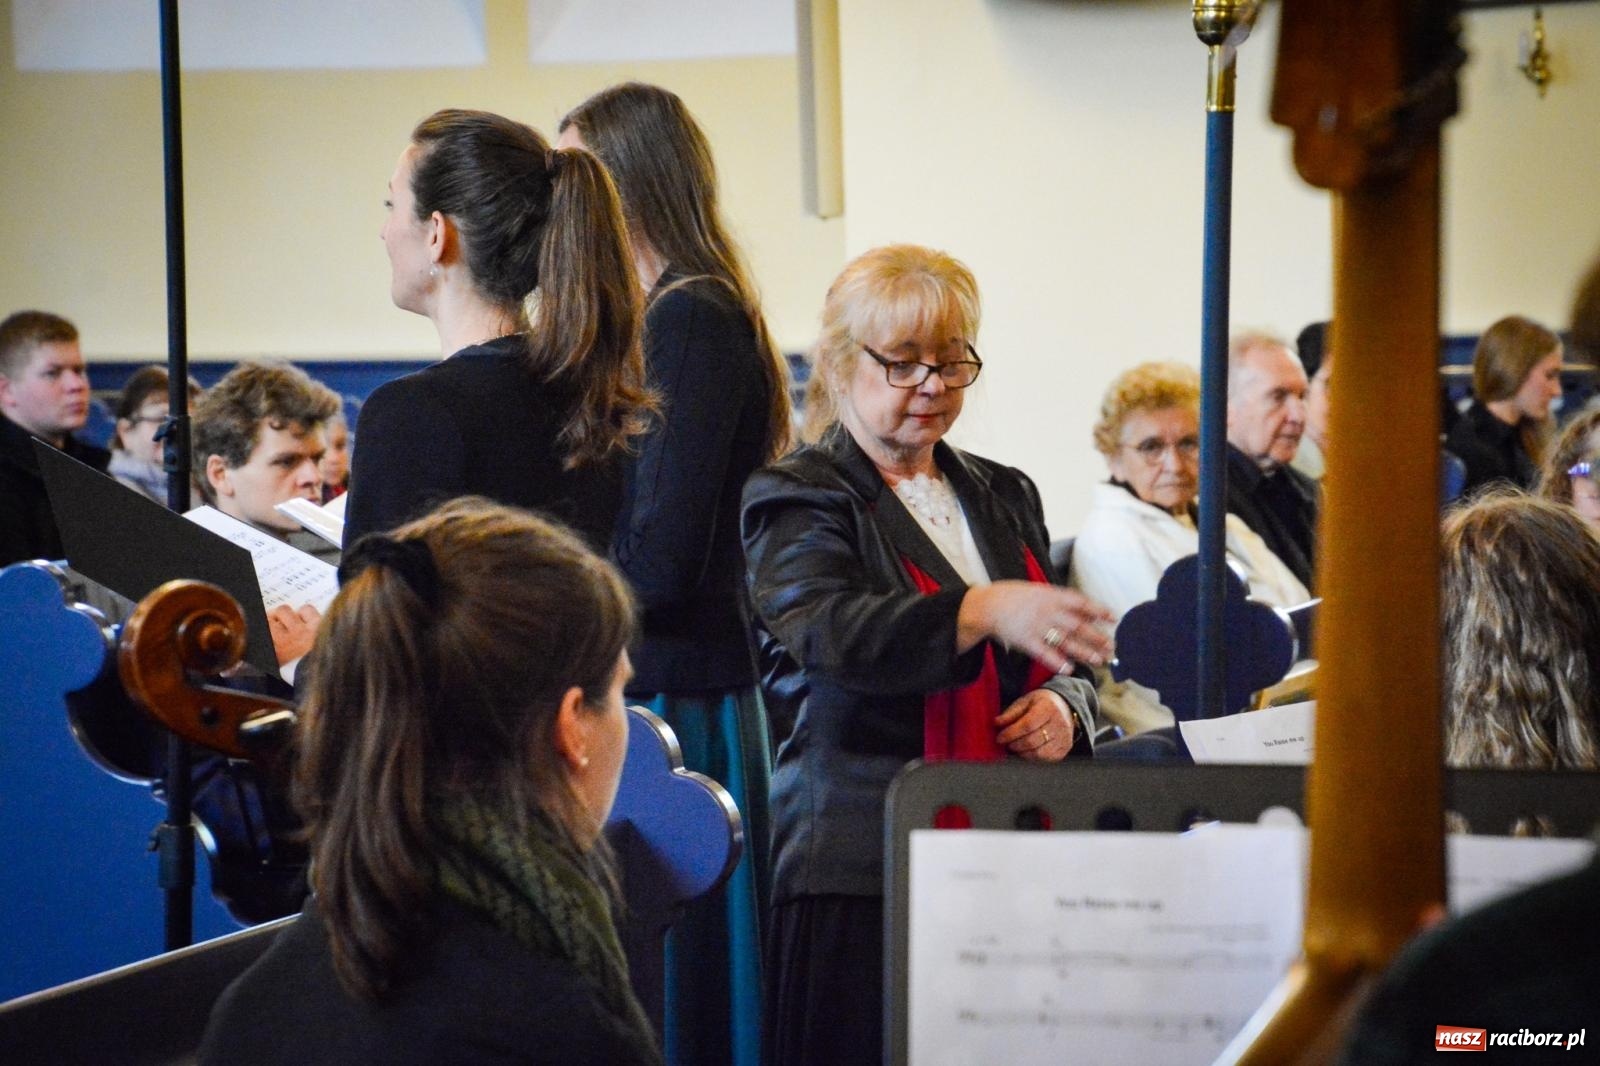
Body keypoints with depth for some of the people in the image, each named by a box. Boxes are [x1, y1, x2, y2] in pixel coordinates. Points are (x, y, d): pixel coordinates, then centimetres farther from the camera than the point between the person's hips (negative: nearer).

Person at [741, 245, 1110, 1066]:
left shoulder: (1005, 497, 19)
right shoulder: (798, 499, -1)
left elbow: (1063, 658, 26)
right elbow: (830, 631, -21)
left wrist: (1065, 707, 1)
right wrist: (986, 611, -37)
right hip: (861, 868, -5)